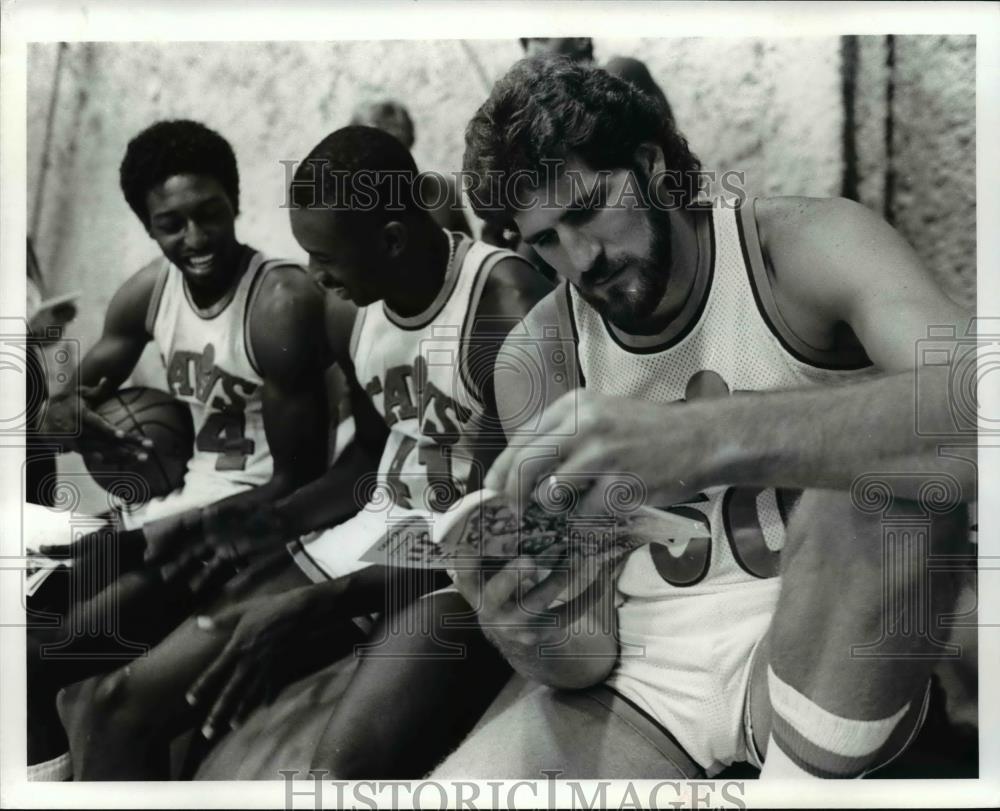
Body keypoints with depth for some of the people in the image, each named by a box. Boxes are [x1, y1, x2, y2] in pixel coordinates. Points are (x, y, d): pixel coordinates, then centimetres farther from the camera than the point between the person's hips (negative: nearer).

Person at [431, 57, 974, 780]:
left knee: (894, 465, -31)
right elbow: (583, 652, -3)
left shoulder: (807, 248, -10)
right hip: (639, 685, 2)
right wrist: (530, 632, -28)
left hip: (817, 668, -1)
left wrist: (707, 437, -46)